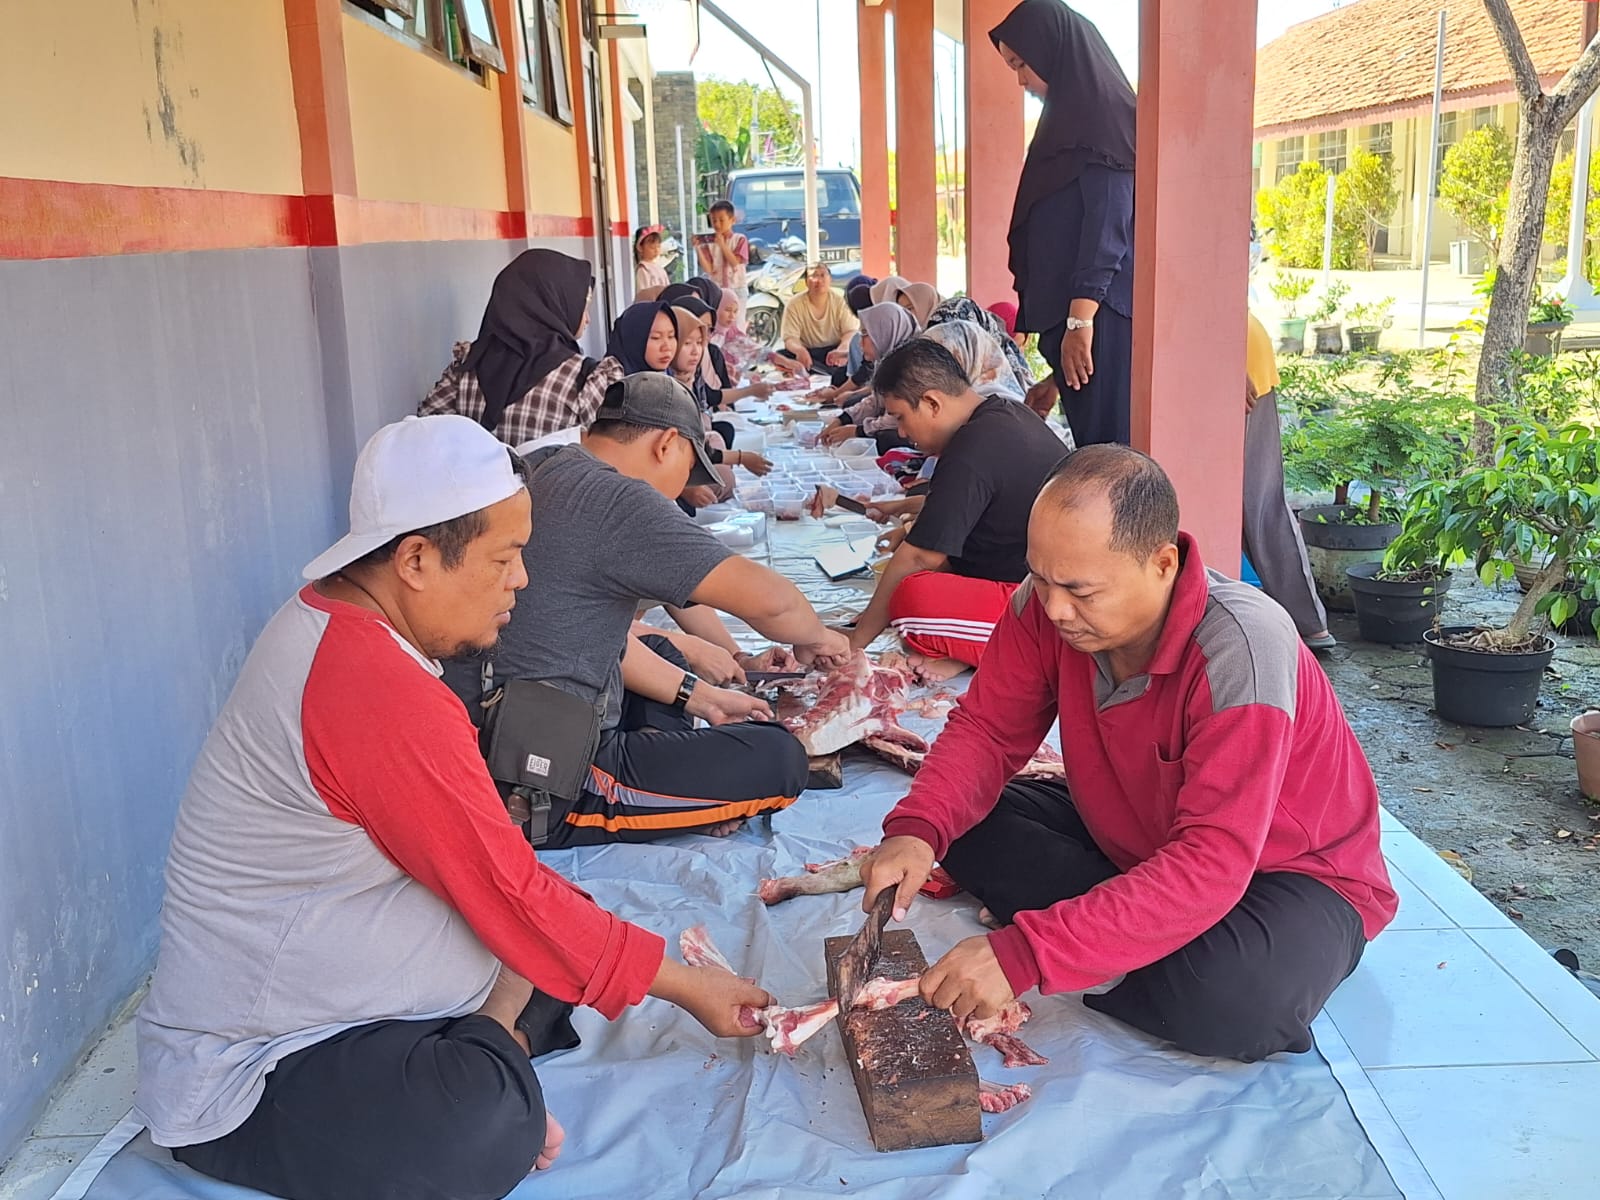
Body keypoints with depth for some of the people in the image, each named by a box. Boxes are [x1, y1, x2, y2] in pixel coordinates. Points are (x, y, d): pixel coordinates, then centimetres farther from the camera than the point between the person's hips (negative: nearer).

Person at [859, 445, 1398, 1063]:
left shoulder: (1242, 650, -35)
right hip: (1134, 842, 6)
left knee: (1239, 997, -38)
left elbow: (1211, 866, -39)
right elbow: (987, 728, -9)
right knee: (966, 822, -10)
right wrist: (916, 830, -30)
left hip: (1291, 870, -6)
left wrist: (1026, 952, -46)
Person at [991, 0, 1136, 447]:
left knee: (1107, 441, -8)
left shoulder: (1099, 111, -7)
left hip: (1102, 317, -9)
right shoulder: (1074, 117, 22)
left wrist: (1080, 320, -22)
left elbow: (1107, 222, -17)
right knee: (1091, 440, 8)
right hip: (1075, 314, 9)